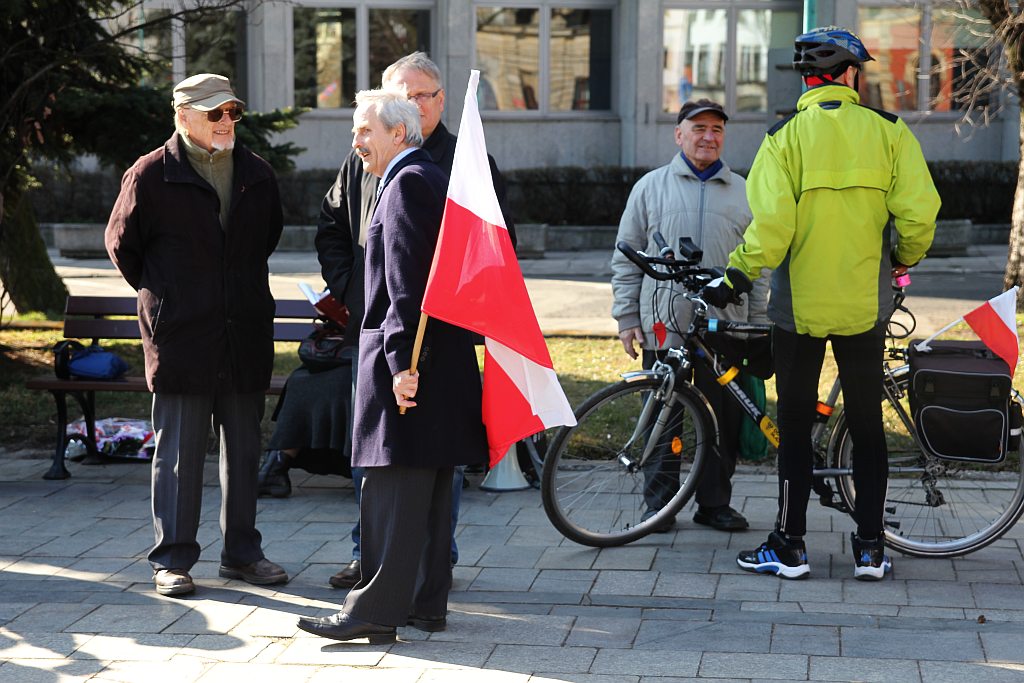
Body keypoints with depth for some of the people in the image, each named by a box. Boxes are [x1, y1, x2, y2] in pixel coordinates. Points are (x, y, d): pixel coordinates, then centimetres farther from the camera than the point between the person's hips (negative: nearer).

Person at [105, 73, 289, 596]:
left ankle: (241, 553, 21)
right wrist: (163, 296, 7)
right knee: (179, 451, 0)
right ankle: (173, 559, 9)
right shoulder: (151, 176, -4)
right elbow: (121, 244, 5)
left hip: (245, 336, 4)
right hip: (180, 338, -4)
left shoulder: (257, 175, 9)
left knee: (243, 449, 10)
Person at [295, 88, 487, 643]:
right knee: (429, 489, 12)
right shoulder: (434, 178, 19)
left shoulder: (405, 183, -12)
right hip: (442, 358, 10)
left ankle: (377, 609, -6)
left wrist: (402, 361, -23)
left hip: (407, 356, -10)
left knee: (392, 488, -8)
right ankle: (427, 603, 17)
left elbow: (407, 280, -20)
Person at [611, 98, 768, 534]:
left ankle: (715, 503, 15)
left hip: (726, 329, 2)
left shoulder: (742, 193, 13)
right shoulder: (651, 187, 7)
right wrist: (627, 318, 1)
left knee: (726, 417, 4)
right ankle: (659, 502, 11)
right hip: (664, 327, -2)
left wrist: (759, 323, 10)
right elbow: (626, 258, 7)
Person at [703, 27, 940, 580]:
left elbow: (772, 224, -16)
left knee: (795, 426, 7)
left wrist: (735, 277, -3)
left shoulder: (785, 136, -6)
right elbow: (918, 212, -8)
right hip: (866, 303, 2)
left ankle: (789, 547, 10)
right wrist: (903, 259, 12)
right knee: (867, 425, 11)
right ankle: (869, 549, 13)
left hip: (799, 302, -1)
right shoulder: (887, 130, -2)